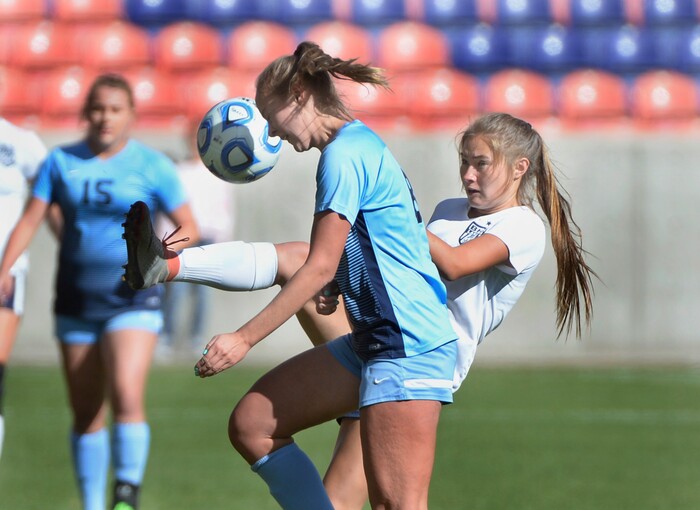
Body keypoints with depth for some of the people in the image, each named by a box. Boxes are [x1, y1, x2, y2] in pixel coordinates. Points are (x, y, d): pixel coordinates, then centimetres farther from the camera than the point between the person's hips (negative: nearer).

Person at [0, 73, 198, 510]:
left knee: (126, 397, -22)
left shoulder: (153, 166, -2)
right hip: (76, 305, 3)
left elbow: (188, 227, 0)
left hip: (132, 301, -3)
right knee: (86, 414, 8)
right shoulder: (62, 161, 6)